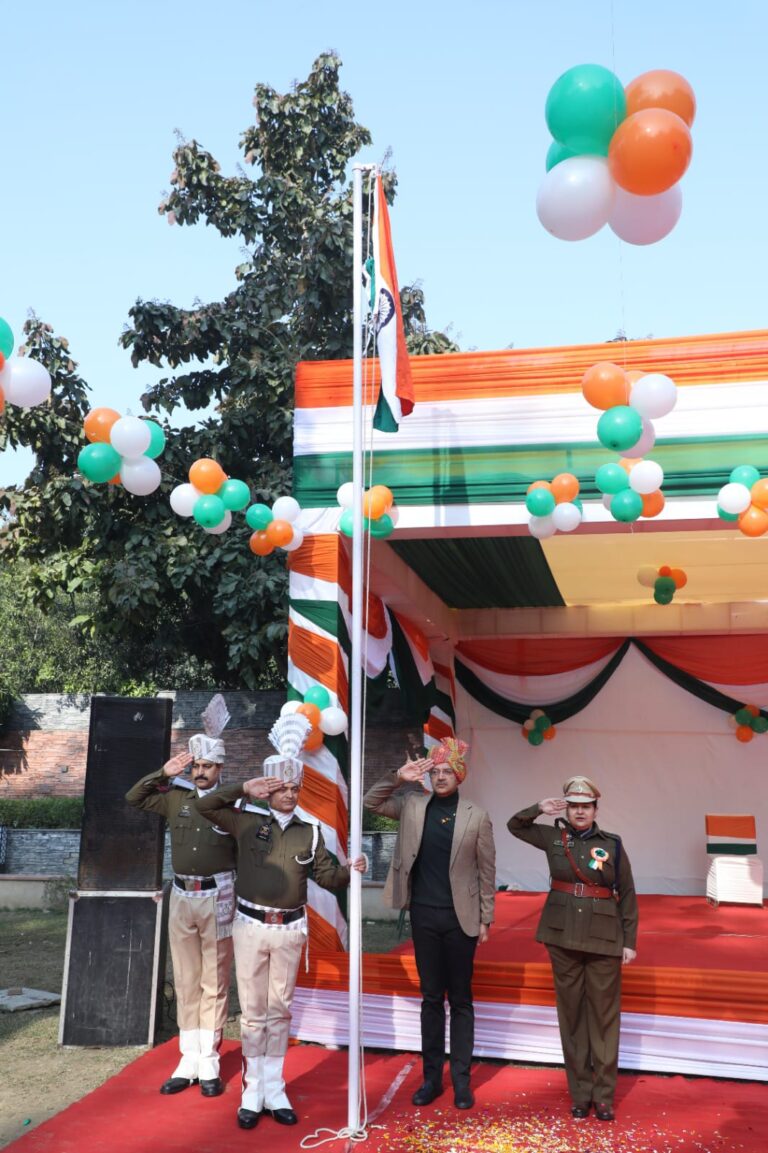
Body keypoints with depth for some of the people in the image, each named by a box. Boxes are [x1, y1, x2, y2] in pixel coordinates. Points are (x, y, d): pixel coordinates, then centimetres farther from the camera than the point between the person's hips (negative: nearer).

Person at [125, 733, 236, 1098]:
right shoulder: (176, 798, 4)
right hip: (181, 896, 4)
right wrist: (163, 774, -4)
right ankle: (189, 1060, 20)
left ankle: (209, 1062, 14)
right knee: (186, 982, 10)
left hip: (217, 897, -4)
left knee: (214, 983, 5)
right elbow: (134, 798, 8)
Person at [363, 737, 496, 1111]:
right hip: (424, 915, 2)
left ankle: (461, 1079, 18)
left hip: (460, 917, -2)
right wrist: (397, 777, -12)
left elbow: (486, 872, -1)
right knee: (431, 997, 12)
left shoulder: (477, 816, -6)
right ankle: (432, 1076, 22)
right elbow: (370, 803, 3)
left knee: (460, 999, 8)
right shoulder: (413, 805, 0)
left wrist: (485, 919, -1)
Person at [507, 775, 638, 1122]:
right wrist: (539, 808, -5)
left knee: (604, 1016, 4)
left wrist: (629, 941, 0)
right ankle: (580, 1092, 20)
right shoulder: (554, 838, 1)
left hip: (603, 940, -1)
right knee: (571, 1015, 9)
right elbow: (514, 825, 13)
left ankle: (603, 1095, 16)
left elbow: (627, 895, 2)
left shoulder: (613, 845, -3)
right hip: (563, 938, 2)